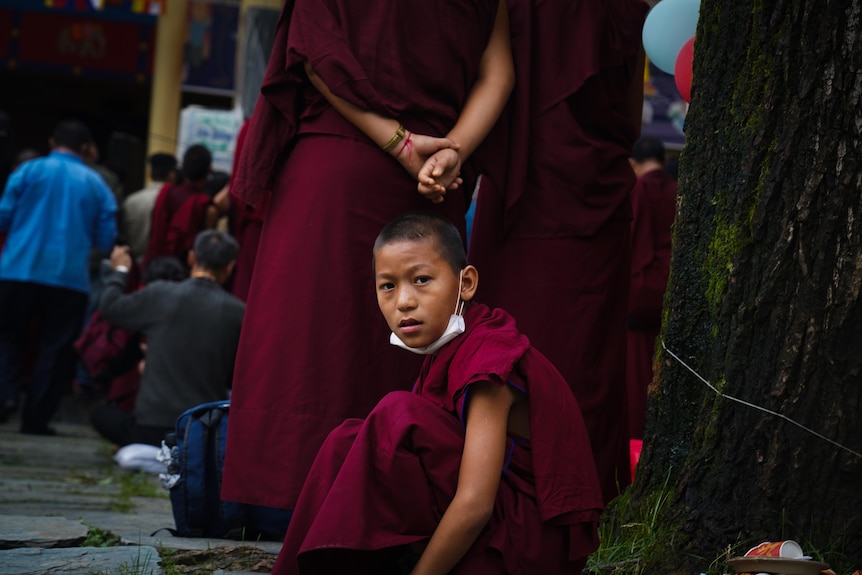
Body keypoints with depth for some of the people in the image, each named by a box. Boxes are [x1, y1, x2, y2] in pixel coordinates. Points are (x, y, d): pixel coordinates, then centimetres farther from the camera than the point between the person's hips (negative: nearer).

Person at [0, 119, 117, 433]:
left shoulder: (29, 171, 0)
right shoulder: (96, 184, 5)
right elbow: (106, 239, 5)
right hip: (71, 276, 0)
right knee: (55, 349, 7)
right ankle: (36, 417, 5)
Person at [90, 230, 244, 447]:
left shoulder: (159, 293, -6)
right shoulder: (238, 312, -6)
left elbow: (109, 307, 13)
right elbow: (237, 380, 5)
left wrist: (120, 271, 31)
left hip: (151, 428, -1)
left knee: (100, 414, 24)